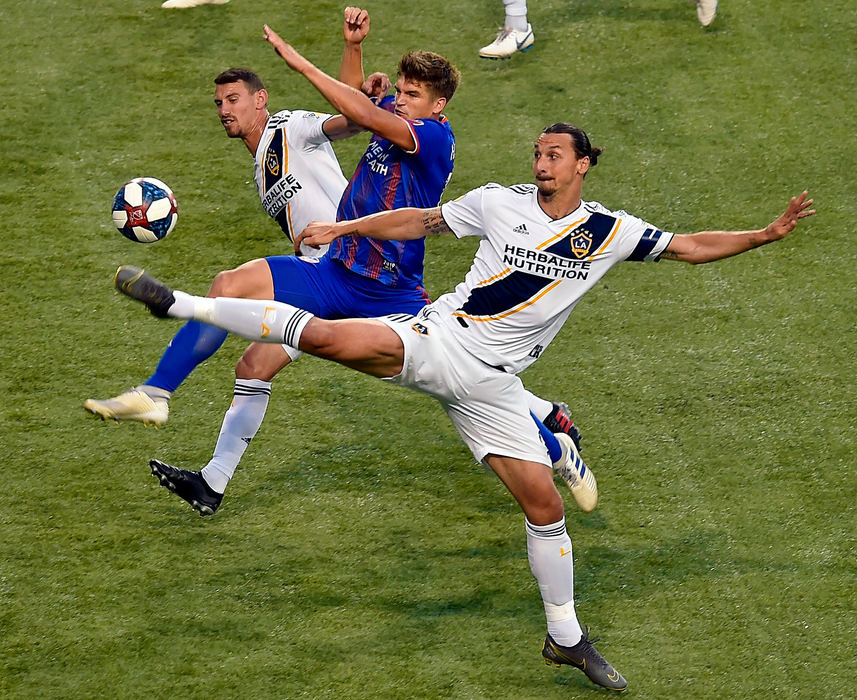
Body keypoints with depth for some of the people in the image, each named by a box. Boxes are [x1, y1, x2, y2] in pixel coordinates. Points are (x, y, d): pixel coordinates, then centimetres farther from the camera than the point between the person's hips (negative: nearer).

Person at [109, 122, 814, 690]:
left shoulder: (609, 231, 6)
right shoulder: (500, 202, 2)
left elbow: (688, 246, 10)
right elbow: (421, 220, 11)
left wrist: (764, 234, 1)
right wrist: (344, 228, 8)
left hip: (491, 381, 3)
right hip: (437, 337, -2)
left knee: (542, 497, -1)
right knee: (334, 338, -27)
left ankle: (566, 636, 17)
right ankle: (177, 302, -22)